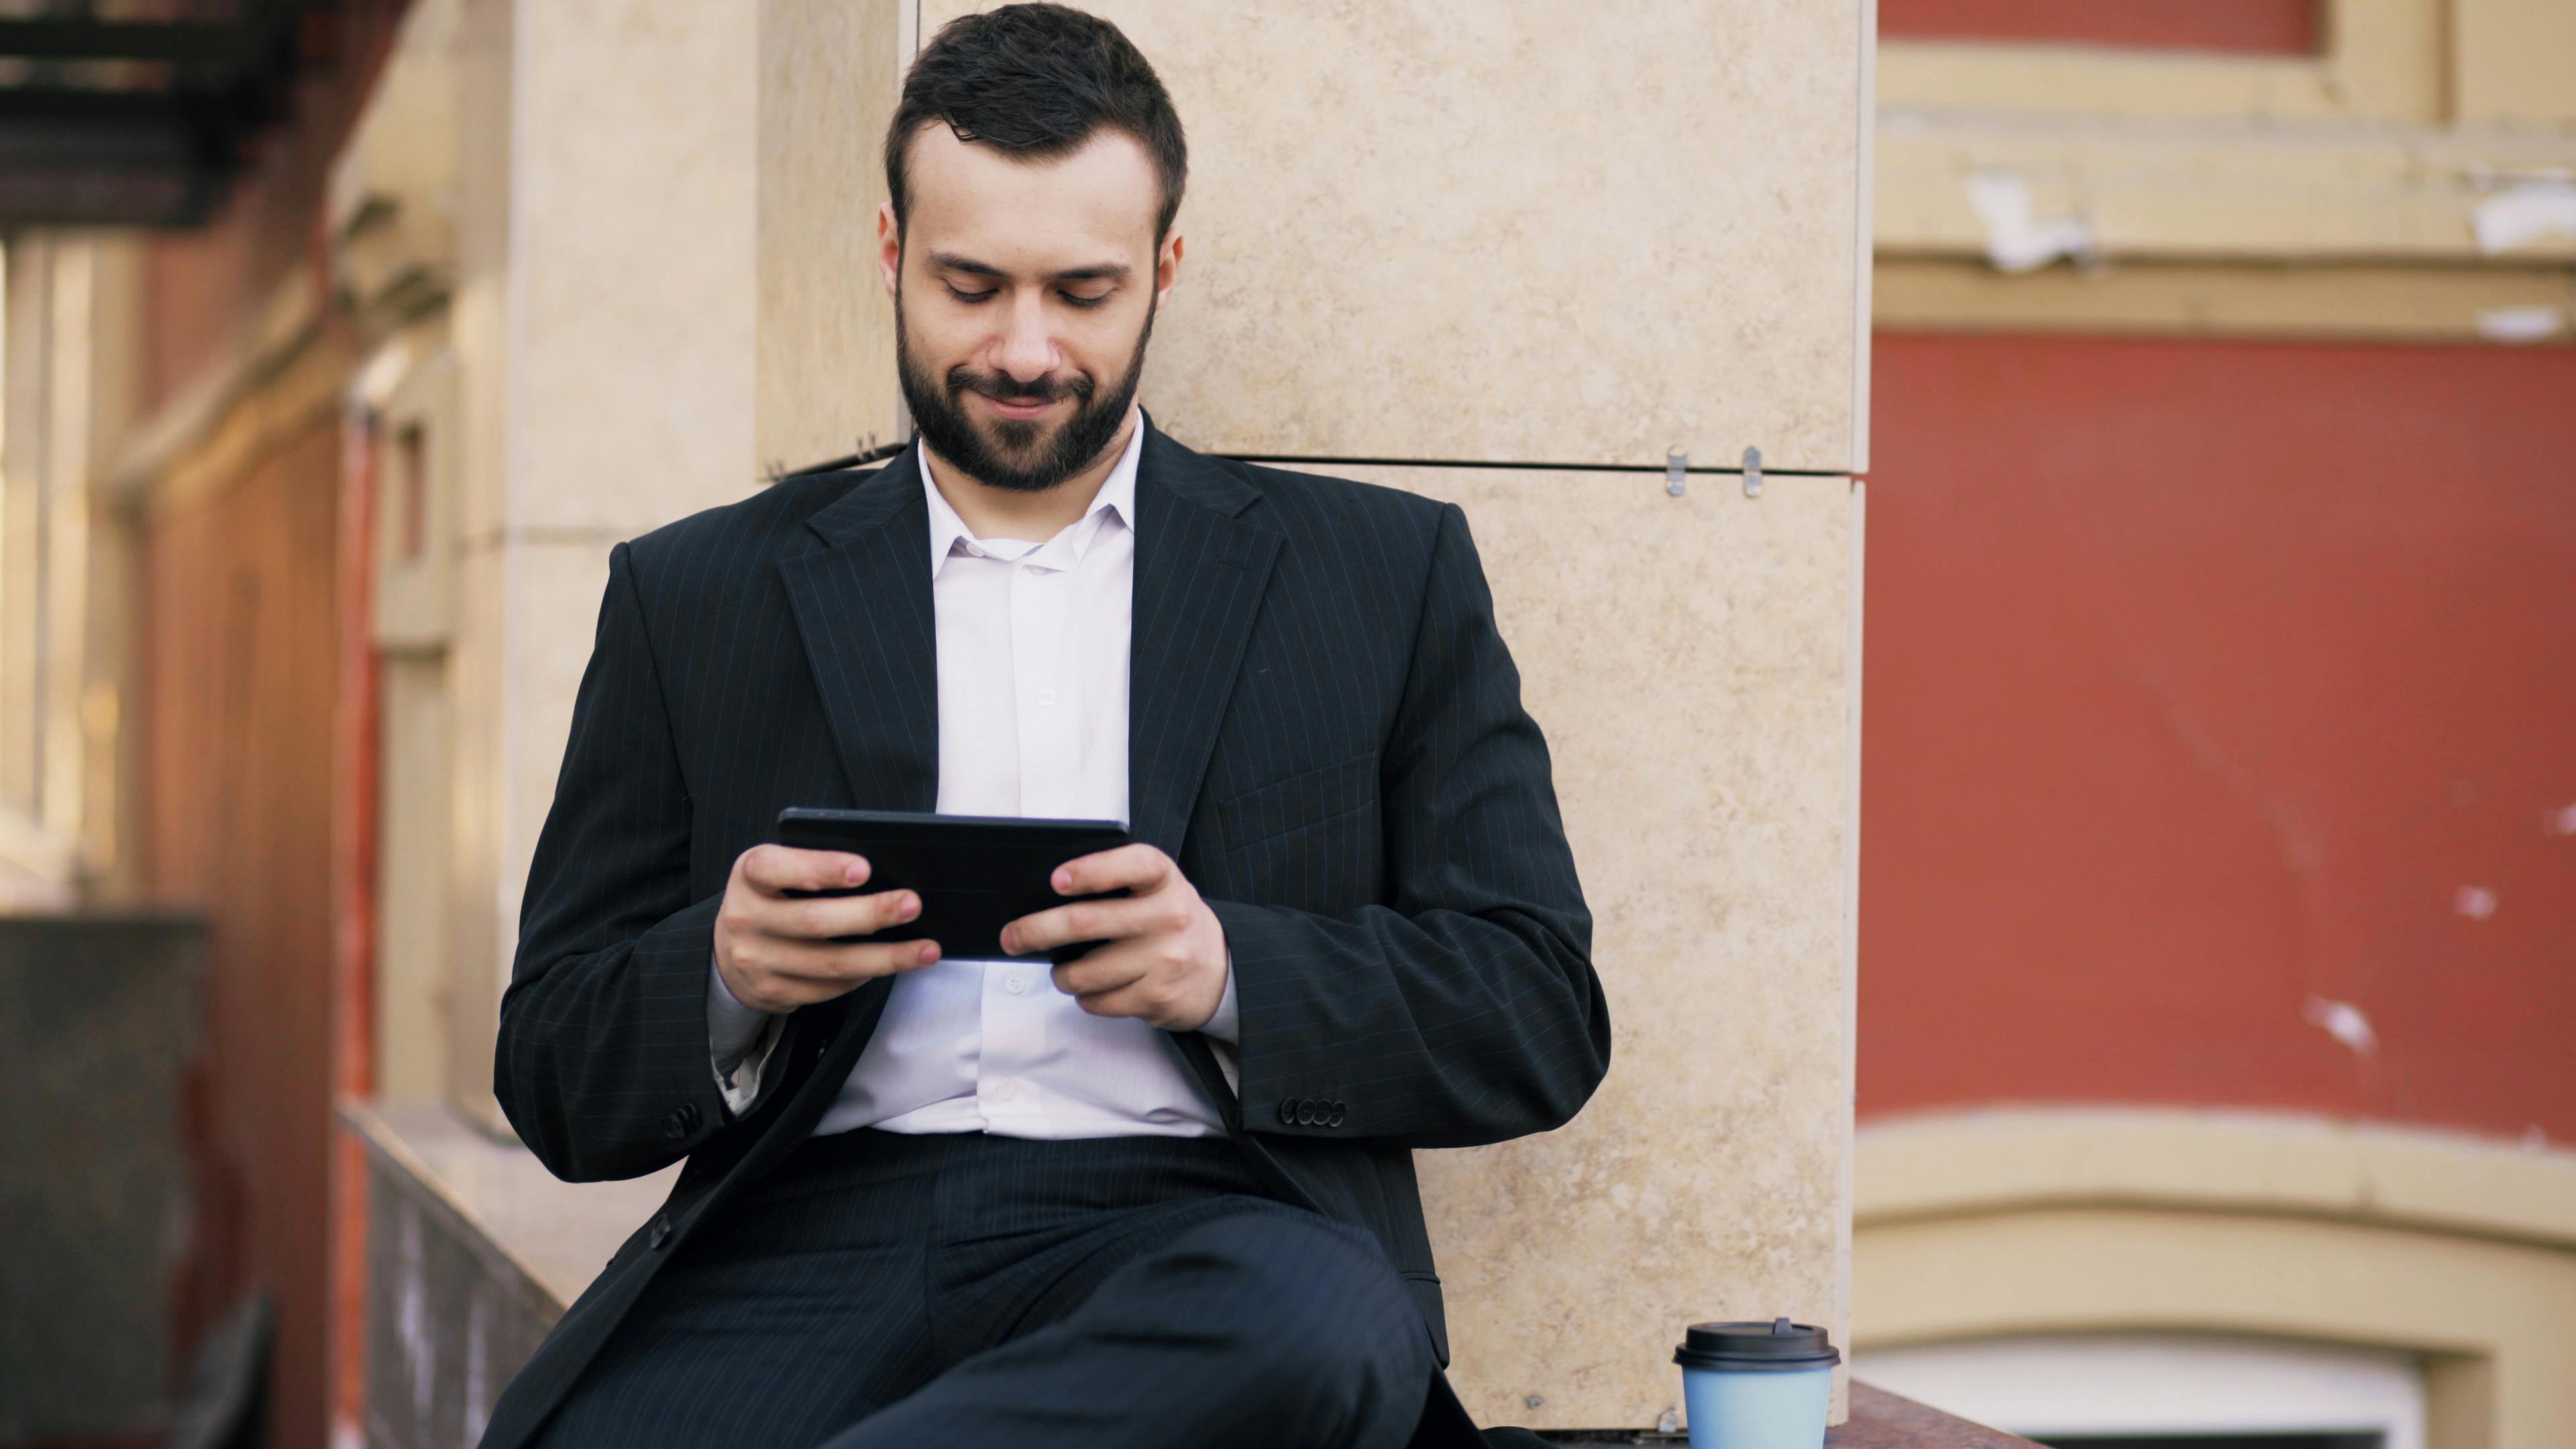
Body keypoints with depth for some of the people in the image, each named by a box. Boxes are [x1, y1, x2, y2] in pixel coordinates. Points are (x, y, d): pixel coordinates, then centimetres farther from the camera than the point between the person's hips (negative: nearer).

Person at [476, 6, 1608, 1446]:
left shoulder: (1386, 575, 16)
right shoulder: (695, 598, 18)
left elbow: (1544, 1017, 9)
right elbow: (556, 1078, 15)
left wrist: (1231, 972, -10)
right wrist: (728, 976, -9)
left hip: (1199, 1232, 2)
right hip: (820, 1233, -1)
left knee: (1311, 1331, -38)